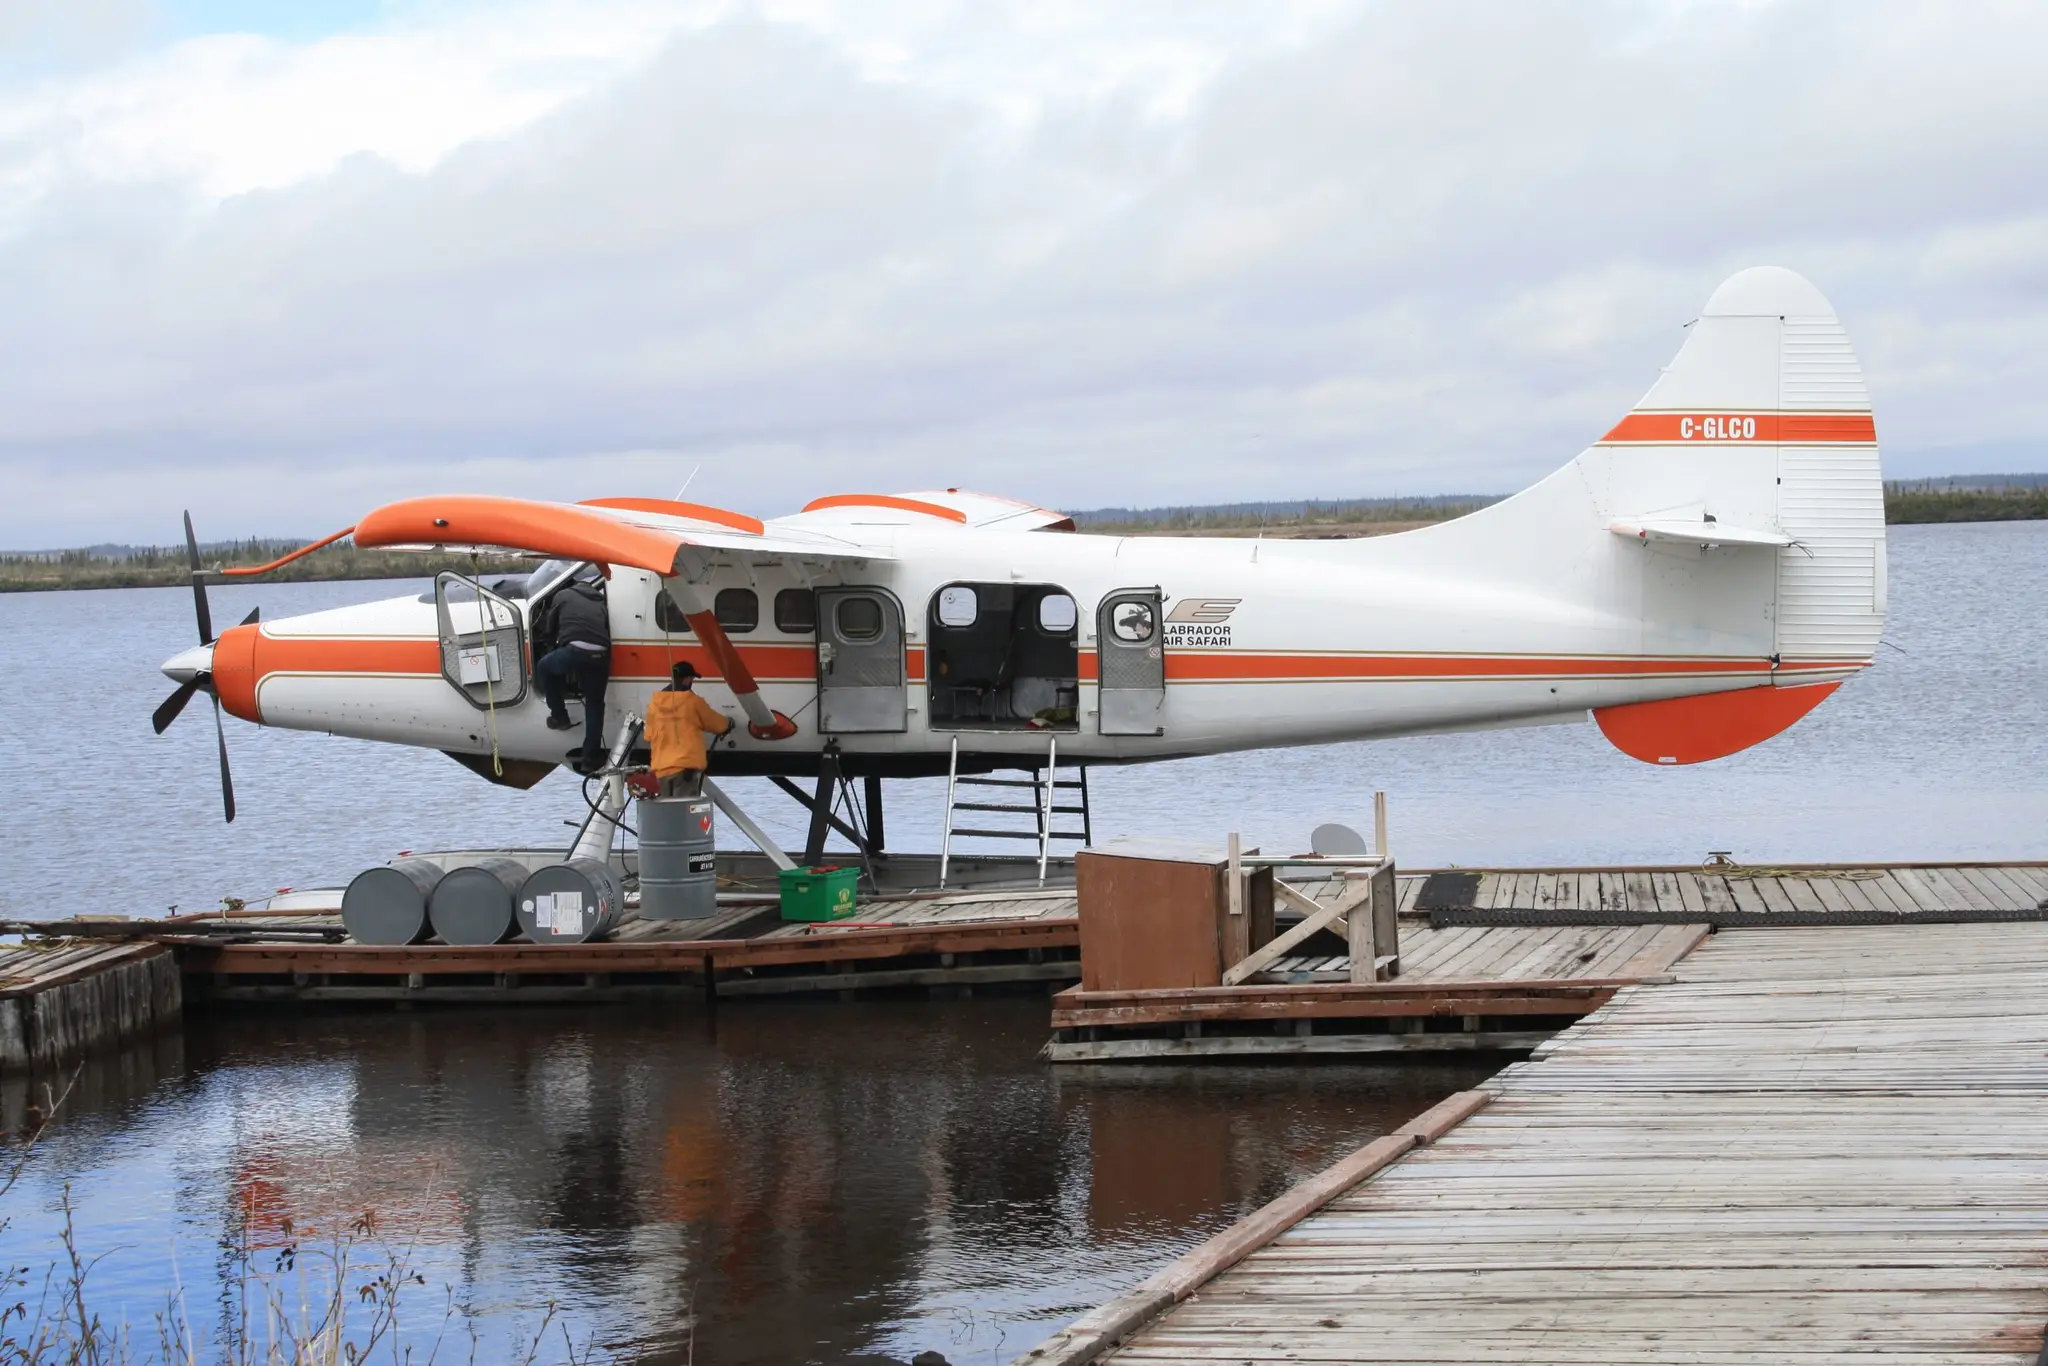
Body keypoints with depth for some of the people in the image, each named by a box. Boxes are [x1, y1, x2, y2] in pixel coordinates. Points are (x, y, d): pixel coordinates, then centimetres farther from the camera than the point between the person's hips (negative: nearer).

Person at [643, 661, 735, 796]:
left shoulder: (655, 703, 8)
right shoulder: (693, 701, -3)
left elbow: (649, 737, 19)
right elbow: (718, 724, 12)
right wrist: (728, 722, 35)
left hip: (661, 768, 5)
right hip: (686, 766, -5)